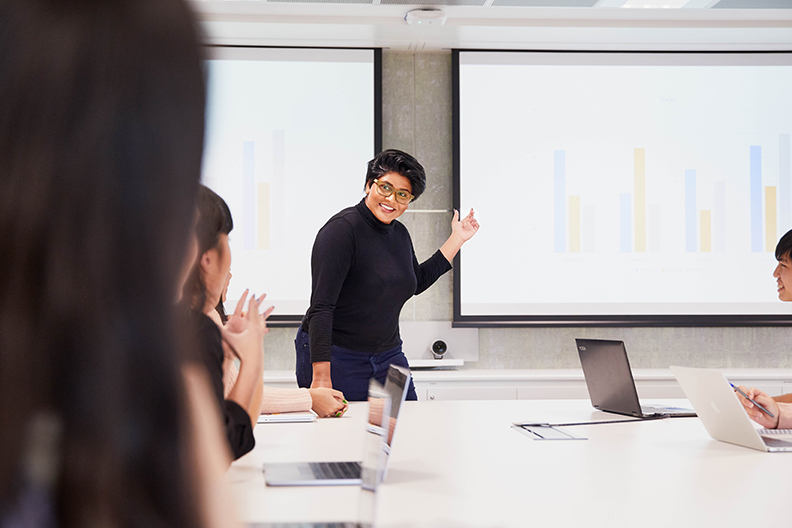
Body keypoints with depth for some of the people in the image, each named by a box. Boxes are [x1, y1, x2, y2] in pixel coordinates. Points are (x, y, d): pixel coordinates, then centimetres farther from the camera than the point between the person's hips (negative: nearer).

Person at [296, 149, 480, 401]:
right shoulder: (342, 229, -17)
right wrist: (321, 378, -31)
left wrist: (457, 239, 21)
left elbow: (417, 282, 25)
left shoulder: (399, 233, 6)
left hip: (388, 355, 7)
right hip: (336, 357, -7)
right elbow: (321, 306, -24)